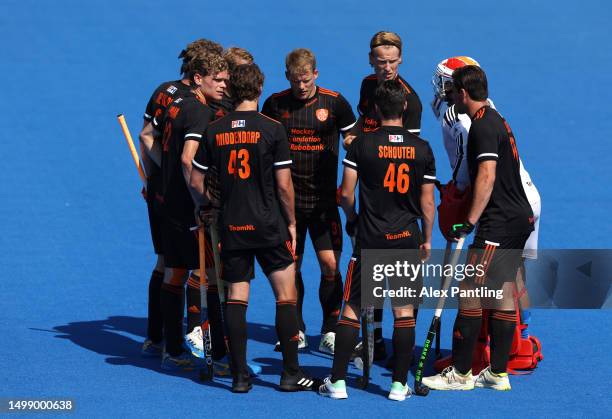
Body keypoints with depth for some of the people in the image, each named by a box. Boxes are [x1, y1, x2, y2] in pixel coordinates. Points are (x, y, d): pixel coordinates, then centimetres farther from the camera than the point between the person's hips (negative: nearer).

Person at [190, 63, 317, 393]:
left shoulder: (215, 131, 1)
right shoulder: (272, 130, -8)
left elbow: (196, 181, 5)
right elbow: (284, 184, -7)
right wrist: (291, 222, 5)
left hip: (231, 227, 3)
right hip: (269, 227, -3)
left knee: (236, 297, 7)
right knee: (286, 295, 5)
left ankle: (240, 375, 5)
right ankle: (291, 373, 5)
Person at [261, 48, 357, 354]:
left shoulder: (334, 103, -3)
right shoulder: (275, 104, 0)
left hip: (324, 199, -1)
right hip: (287, 199, 1)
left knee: (330, 264, -7)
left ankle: (330, 332, 4)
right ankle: (296, 331, 17)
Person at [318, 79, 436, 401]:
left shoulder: (362, 144, -5)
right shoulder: (422, 148, 0)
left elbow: (346, 193, -4)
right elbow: (427, 202, 4)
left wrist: (351, 219, 16)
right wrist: (427, 239, 16)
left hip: (370, 239, -1)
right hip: (407, 238, 2)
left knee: (351, 307, 5)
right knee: (404, 310, 7)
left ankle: (337, 381, 5)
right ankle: (399, 384, 6)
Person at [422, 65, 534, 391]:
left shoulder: (483, 127, -14)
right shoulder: (496, 121, 17)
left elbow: (487, 177, -23)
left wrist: (469, 223, -25)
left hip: (499, 223, -10)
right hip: (519, 218, 10)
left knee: (469, 292, -8)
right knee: (502, 295, 11)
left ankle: (460, 373, -7)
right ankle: (498, 373, 13)